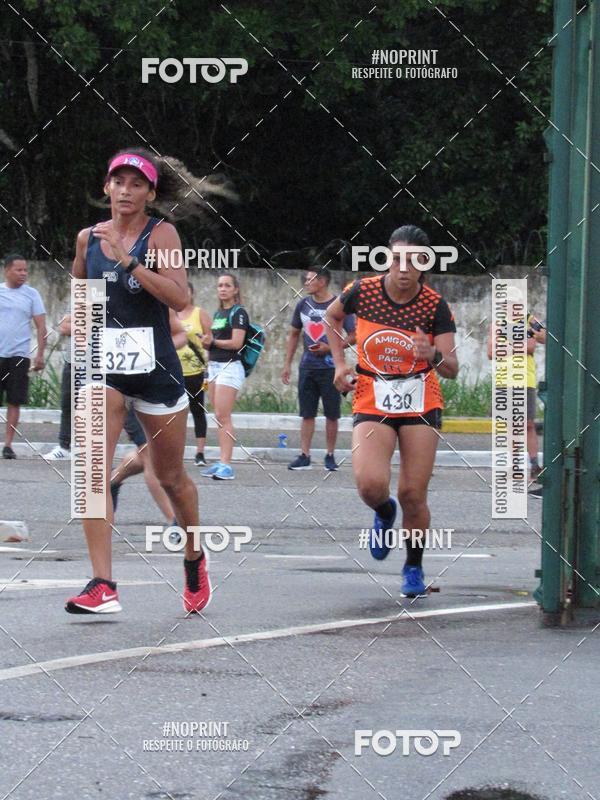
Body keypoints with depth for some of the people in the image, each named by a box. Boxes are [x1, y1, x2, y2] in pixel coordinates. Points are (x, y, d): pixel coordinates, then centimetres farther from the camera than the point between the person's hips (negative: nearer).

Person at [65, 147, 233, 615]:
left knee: (171, 477, 13)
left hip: (155, 366, -2)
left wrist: (128, 260, -26)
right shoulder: (88, 238, 5)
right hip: (102, 366, 2)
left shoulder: (161, 235, -7)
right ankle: (103, 586, -21)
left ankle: (195, 559, 39)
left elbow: (179, 298, -21)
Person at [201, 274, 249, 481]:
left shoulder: (238, 312, -6)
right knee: (218, 417, 7)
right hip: (214, 366, 9)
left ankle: (226, 465, -18)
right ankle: (221, 462, 8)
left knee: (223, 417, -14)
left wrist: (212, 342, -10)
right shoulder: (218, 313, 19)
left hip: (230, 366, -9)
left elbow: (236, 343, -15)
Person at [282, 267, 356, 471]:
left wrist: (330, 348, -17)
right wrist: (287, 364, 12)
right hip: (307, 367, 4)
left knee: (331, 415, 3)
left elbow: (354, 336, -5)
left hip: (330, 368, -4)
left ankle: (330, 456, 12)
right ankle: (304, 456, 5)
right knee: (307, 414, 3)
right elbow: (294, 335, 16)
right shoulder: (303, 305, 8)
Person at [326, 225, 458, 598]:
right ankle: (384, 513, 17)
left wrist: (434, 355, -34)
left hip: (420, 404, 0)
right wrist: (340, 362, 6)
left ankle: (414, 567, 22)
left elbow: (452, 370, -12)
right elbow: (332, 315, 16)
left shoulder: (435, 306, -10)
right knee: (371, 484, -21)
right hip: (372, 403, 0)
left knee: (413, 495, -3)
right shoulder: (363, 291, -8)